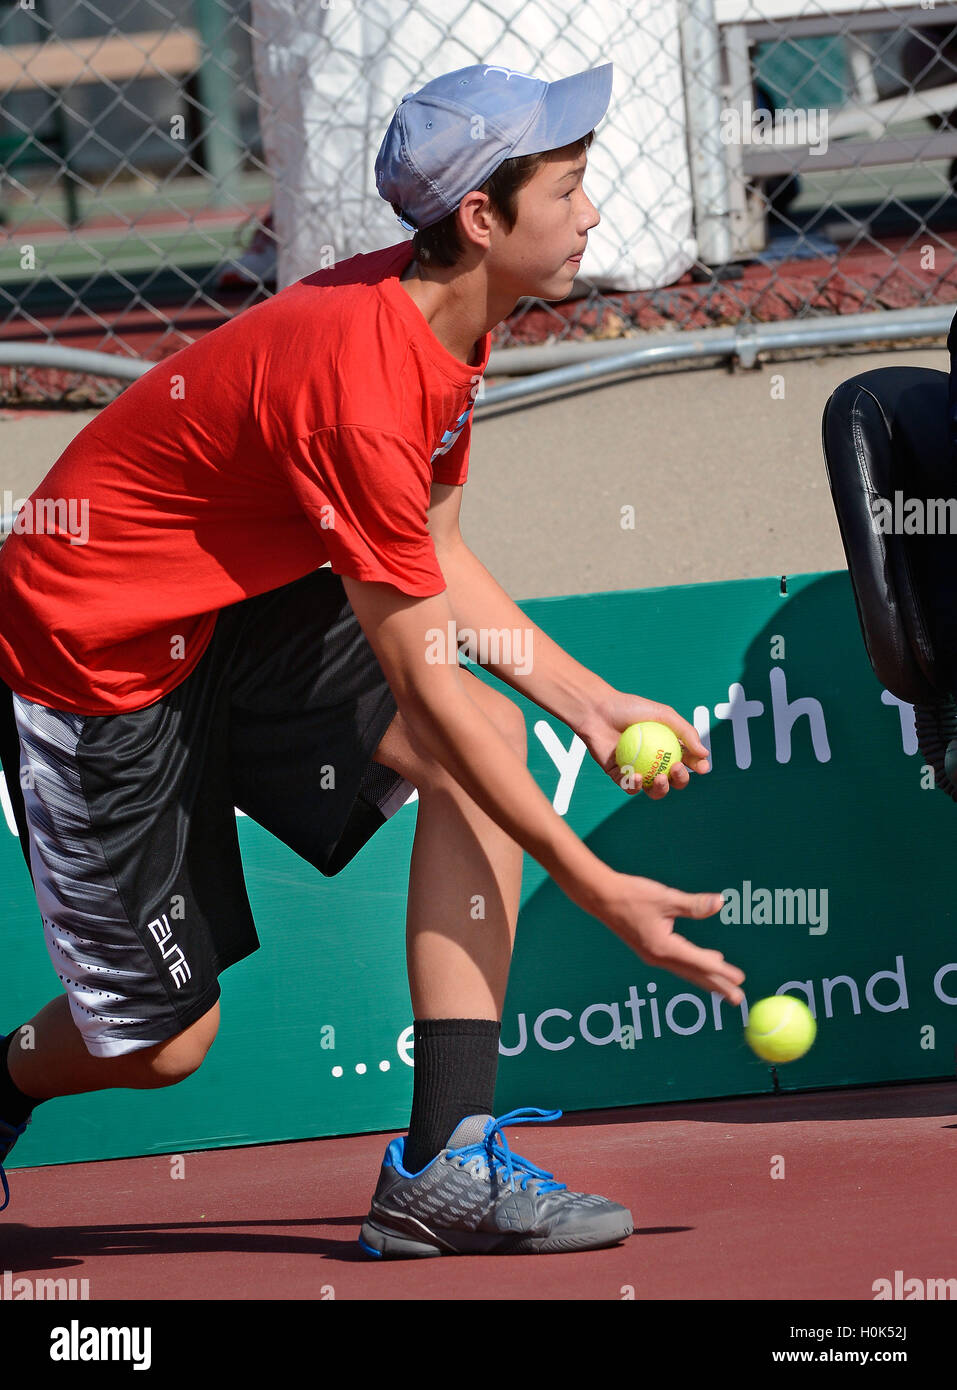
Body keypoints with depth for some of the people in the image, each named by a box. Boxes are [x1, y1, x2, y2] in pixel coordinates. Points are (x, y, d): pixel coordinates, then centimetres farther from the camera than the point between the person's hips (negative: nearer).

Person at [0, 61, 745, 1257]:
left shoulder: (438, 326, -3)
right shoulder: (359, 388, -32)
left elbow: (431, 553, 12)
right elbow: (423, 690, -27)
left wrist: (591, 702, 1)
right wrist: (601, 893, -24)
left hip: (232, 611, 9)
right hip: (97, 659, -9)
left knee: (495, 736, -11)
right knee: (164, 1039, -2)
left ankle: (444, 1168, -12)